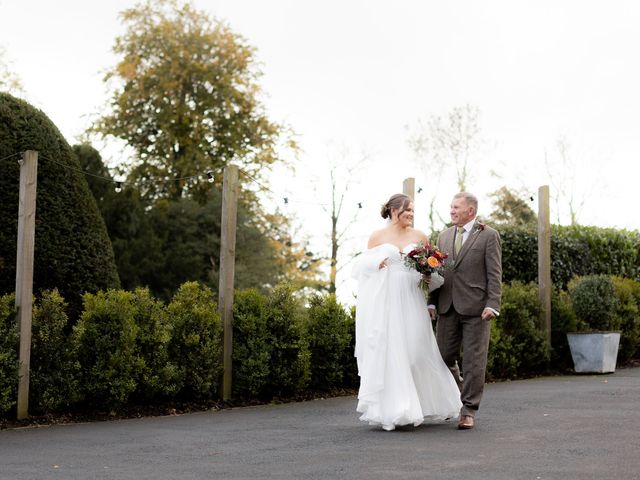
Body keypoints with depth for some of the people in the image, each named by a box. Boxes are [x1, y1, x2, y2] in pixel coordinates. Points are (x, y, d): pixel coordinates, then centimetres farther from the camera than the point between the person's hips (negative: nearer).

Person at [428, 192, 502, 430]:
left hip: (476, 308, -5)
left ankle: (468, 411, 5)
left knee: (473, 360, -2)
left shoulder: (489, 236, 1)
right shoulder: (444, 236, 16)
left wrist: (492, 304, -14)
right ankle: (455, 397, 29)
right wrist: (432, 302, 7)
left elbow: (494, 274, -5)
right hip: (448, 307, 5)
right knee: (443, 357, 5)